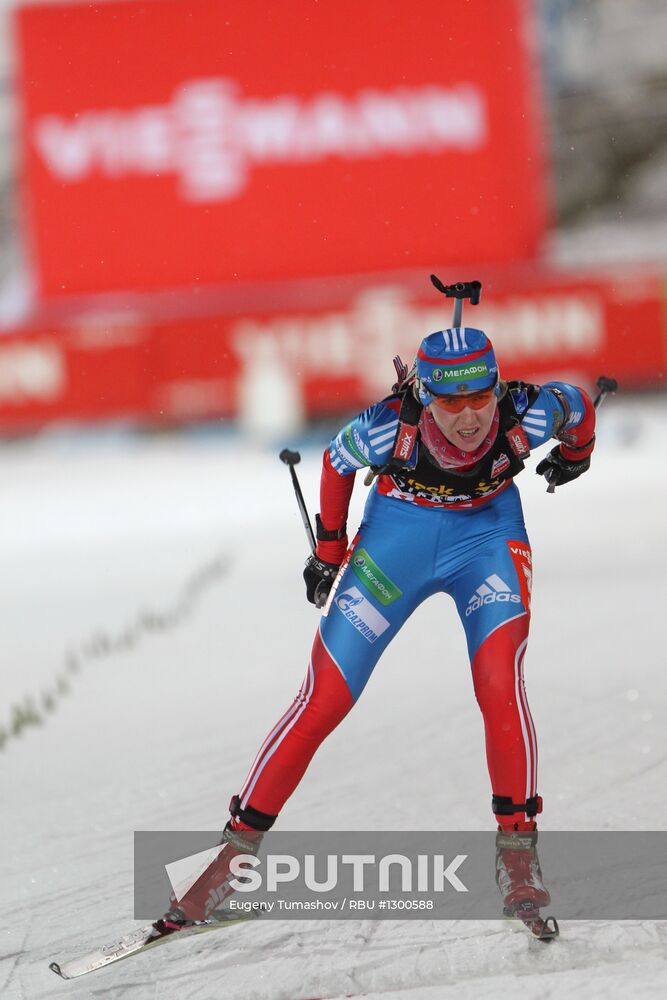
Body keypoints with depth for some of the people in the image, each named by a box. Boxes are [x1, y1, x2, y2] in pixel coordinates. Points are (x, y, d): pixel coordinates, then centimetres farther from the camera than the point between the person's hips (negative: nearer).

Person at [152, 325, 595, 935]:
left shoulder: (525, 416, -29)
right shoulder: (390, 426, -30)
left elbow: (577, 406, -4)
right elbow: (337, 462, -7)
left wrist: (575, 457, 17)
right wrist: (328, 552, 4)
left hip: (488, 531, 0)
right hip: (398, 533, 0)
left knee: (499, 683, -26)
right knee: (324, 700, -3)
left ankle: (517, 846, -15)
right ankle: (239, 845, 9)